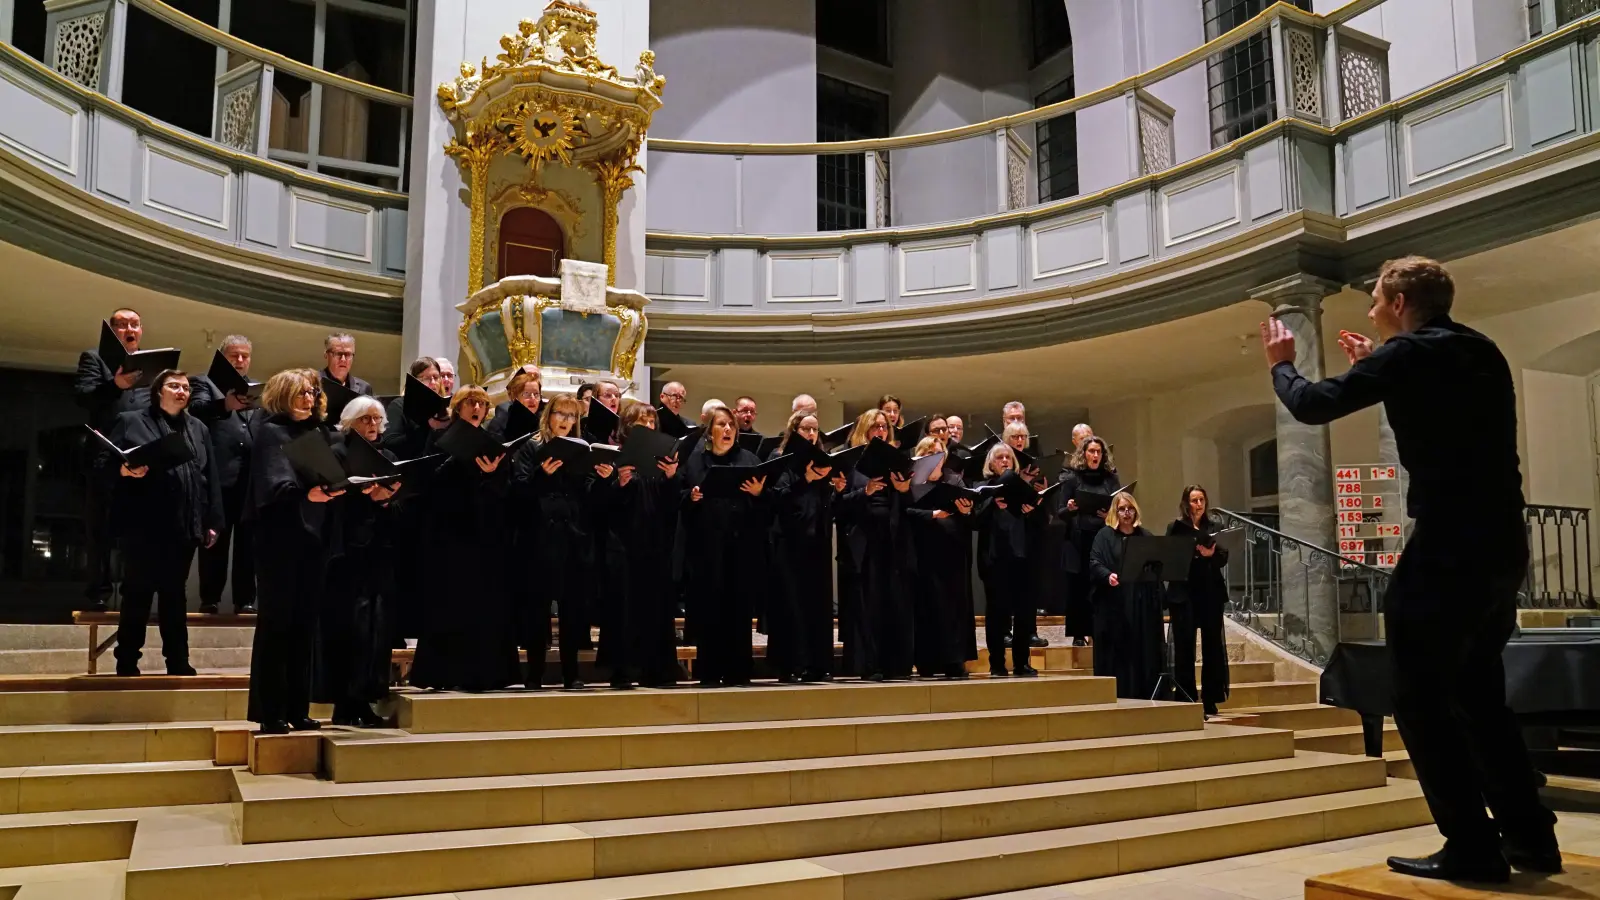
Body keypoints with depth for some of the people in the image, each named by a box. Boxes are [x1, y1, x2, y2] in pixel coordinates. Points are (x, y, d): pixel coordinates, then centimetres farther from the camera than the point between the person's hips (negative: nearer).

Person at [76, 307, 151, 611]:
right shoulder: (94, 358, 8)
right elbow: (81, 395, -8)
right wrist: (115, 384, -26)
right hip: (105, 456, -3)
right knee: (99, 528, 0)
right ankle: (98, 592, 4)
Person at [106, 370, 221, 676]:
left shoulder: (199, 429, 17)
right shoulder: (131, 421, 6)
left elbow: (211, 477, 12)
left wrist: (213, 521, 5)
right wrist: (123, 470, -22)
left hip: (184, 525, 3)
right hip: (143, 524, -3)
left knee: (174, 593, 9)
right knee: (137, 592, 2)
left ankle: (178, 660, 13)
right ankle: (127, 660, 11)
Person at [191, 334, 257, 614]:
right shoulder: (206, 382, 8)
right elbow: (196, 408, -12)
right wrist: (225, 405, -32)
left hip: (253, 474, 3)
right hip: (220, 473, -3)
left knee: (248, 541, 4)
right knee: (215, 540, 2)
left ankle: (245, 599, 7)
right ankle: (210, 599, 8)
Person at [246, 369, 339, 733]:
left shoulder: (317, 433, 17)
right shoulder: (270, 432, -2)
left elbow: (329, 479, 15)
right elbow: (275, 486, -17)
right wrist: (307, 493, -34)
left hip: (312, 536, 6)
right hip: (279, 538, -6)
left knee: (304, 624, 8)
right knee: (275, 622, -3)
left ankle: (298, 710, 14)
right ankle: (270, 713, 2)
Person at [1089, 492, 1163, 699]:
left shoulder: (1145, 536, 16)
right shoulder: (1105, 535, 4)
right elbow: (1094, 563, -6)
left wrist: (1157, 601, 4)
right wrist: (1107, 575, -28)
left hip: (1142, 604, 4)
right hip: (1114, 604, -3)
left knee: (1144, 652, 3)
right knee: (1116, 653, -4)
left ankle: (1144, 697, 9)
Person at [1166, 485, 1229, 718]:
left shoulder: (1213, 528, 12)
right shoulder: (1176, 527, 2)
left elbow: (1224, 559, 3)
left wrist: (1212, 553, -18)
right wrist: (1195, 554, -20)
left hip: (1211, 594, 4)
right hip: (1184, 594, -3)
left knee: (1212, 647, 4)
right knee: (1184, 647, -1)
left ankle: (1210, 703, 13)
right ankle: (1186, 702, 4)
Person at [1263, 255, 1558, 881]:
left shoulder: (1407, 353, -8)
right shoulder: (1483, 352, 15)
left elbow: (1312, 406, -7)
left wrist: (1281, 363, 12)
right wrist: (1375, 367, 32)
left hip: (1447, 547, -8)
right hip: (1503, 545, 8)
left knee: (1421, 700, 0)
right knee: (1478, 695, 19)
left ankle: (1472, 848, 1)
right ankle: (1529, 835, 21)